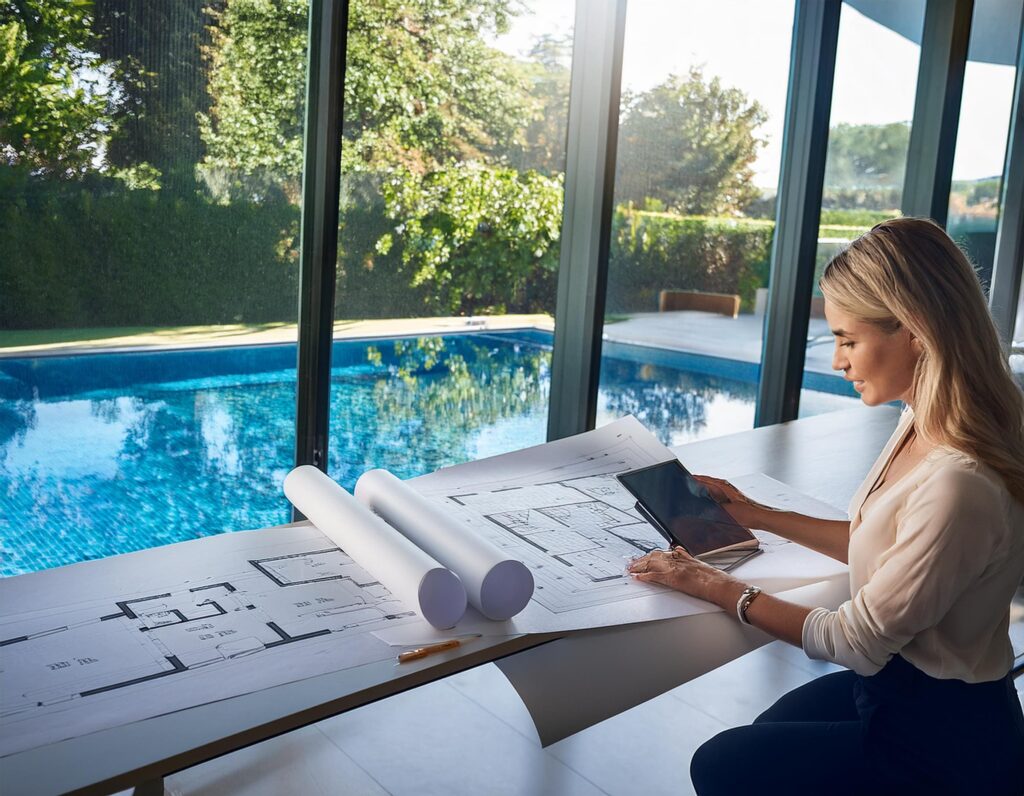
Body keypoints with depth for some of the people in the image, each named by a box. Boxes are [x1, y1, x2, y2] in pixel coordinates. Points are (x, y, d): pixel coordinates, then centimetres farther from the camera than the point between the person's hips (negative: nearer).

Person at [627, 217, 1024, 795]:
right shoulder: (925, 425, -7)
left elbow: (856, 640, -25)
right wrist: (760, 517, 7)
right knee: (755, 743, 23)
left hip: (939, 741, -8)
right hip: (891, 683, 8)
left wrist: (718, 588, -16)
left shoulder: (959, 486, -36)